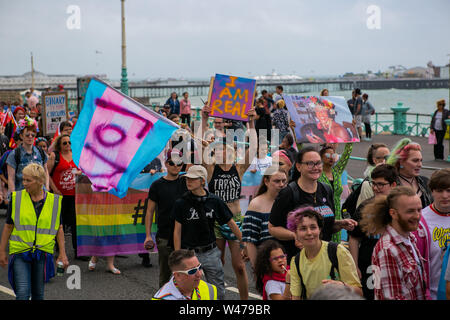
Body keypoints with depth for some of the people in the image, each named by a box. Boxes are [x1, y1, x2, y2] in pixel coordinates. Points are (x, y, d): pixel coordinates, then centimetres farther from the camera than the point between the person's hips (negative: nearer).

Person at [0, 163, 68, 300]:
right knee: (22, 292, -12)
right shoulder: (16, 198, 0)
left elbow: (59, 228, 8)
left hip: (43, 253, 1)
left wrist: (62, 253, 6)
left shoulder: (54, 201, 1)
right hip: (20, 252, -1)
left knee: (38, 293, 10)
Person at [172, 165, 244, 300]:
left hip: (211, 253, 2)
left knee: (219, 291, 7)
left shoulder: (214, 201, -1)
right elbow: (177, 231, -1)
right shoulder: (181, 203, -4)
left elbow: (231, 224, 7)